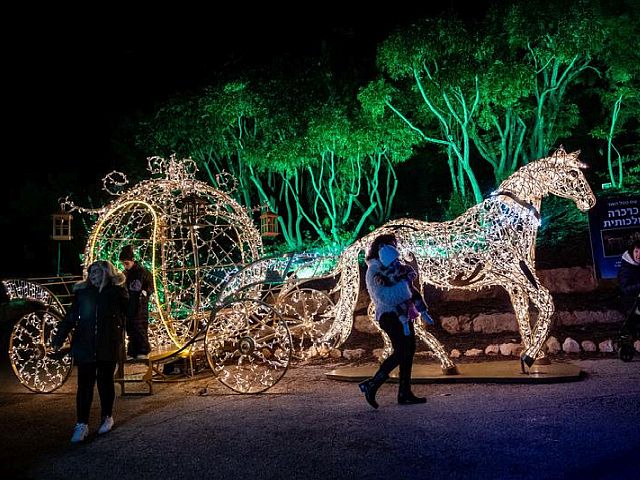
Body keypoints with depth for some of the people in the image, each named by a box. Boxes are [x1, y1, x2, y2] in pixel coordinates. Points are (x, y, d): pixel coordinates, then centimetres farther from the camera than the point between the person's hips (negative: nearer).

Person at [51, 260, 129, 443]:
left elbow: (130, 313, 4)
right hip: (85, 347, 1)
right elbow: (71, 317, 3)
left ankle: (107, 417, 29)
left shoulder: (117, 291, -1)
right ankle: (82, 424, 10)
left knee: (105, 382, 11)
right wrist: (59, 339, -4)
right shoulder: (82, 292, 3)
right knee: (84, 385, 2)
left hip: (108, 347, -1)